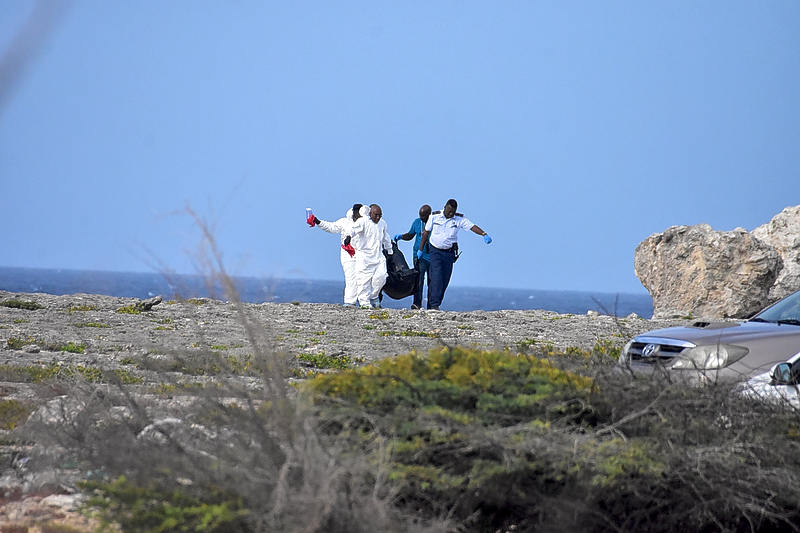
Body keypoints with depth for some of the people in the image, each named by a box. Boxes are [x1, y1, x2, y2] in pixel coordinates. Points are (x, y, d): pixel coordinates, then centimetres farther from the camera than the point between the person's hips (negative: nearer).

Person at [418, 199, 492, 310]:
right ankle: (434, 305, -19)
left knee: (445, 280, 2)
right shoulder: (434, 216, -3)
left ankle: (431, 307, 11)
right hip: (435, 252, -2)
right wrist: (420, 250, 7)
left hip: (449, 253, 2)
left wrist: (484, 234, -31)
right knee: (437, 278, -17)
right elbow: (426, 233, 6)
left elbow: (472, 226, -13)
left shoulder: (459, 219, -2)